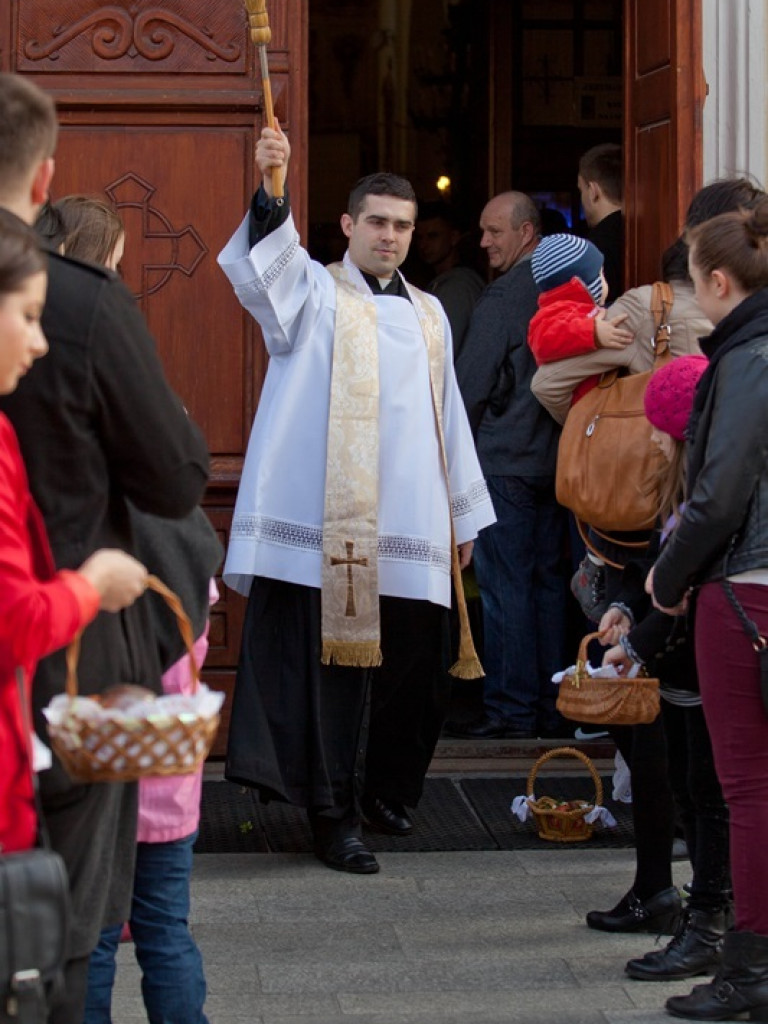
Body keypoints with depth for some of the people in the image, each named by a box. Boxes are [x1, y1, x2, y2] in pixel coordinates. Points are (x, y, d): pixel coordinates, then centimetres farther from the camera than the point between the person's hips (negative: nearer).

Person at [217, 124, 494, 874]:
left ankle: (386, 788, 31)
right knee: (331, 670, -6)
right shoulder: (313, 293, 3)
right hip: (327, 527, -5)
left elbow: (448, 416, 21)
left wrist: (464, 514, 20)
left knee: (414, 671, 10)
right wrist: (269, 191, -37)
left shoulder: (428, 314, 18)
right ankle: (332, 817, 1)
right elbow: (258, 268, -19)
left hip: (411, 531, 5)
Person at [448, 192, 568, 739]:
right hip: (556, 461, 8)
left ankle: (511, 709, -3)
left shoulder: (504, 295, -13)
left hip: (504, 463, -8)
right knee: (548, 580, 10)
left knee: (504, 585, -4)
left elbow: (472, 382, -12)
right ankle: (550, 707, 14)